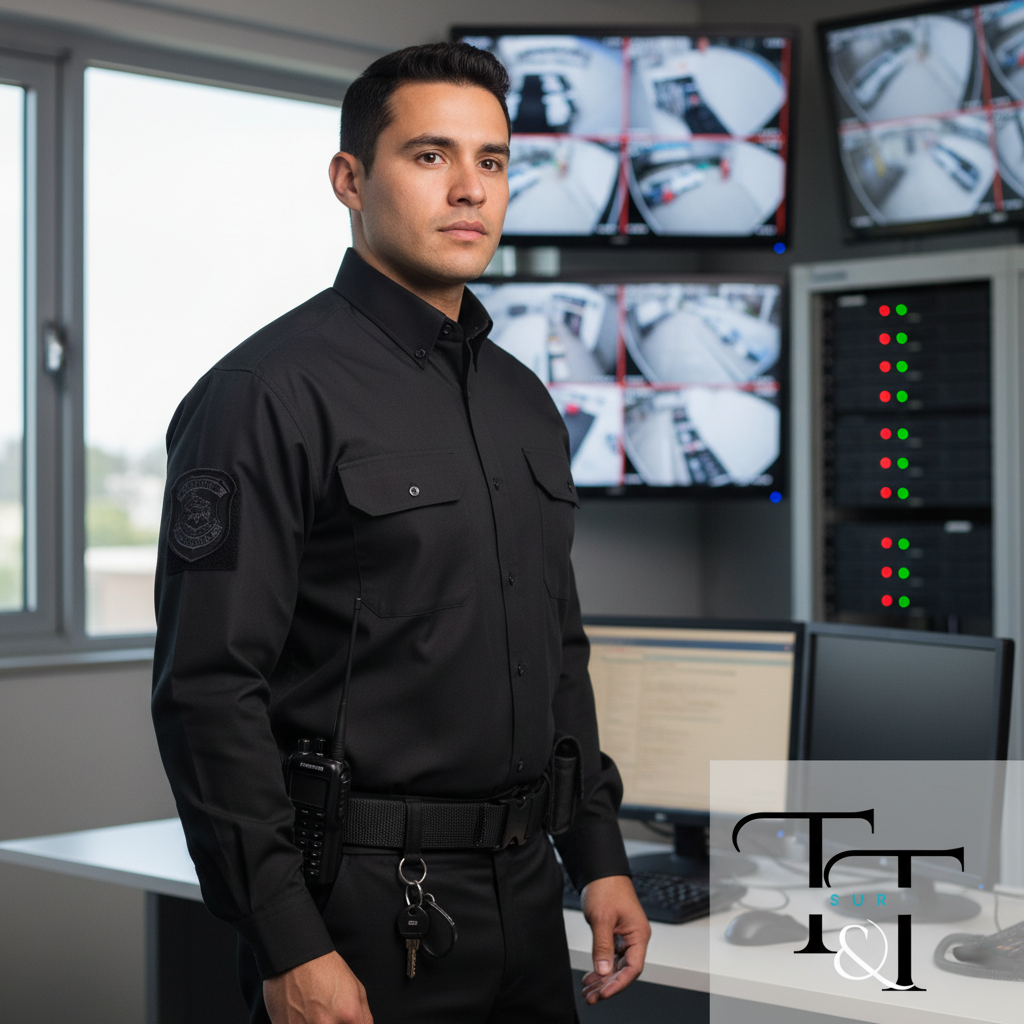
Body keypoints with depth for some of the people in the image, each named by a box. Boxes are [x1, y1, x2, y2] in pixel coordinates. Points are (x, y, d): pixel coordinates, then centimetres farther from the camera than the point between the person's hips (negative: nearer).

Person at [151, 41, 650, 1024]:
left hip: (524, 900, 7)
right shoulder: (271, 391, -12)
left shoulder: (523, 401, 12)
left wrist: (599, 858, 12)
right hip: (359, 904, -7)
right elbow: (209, 691, -17)